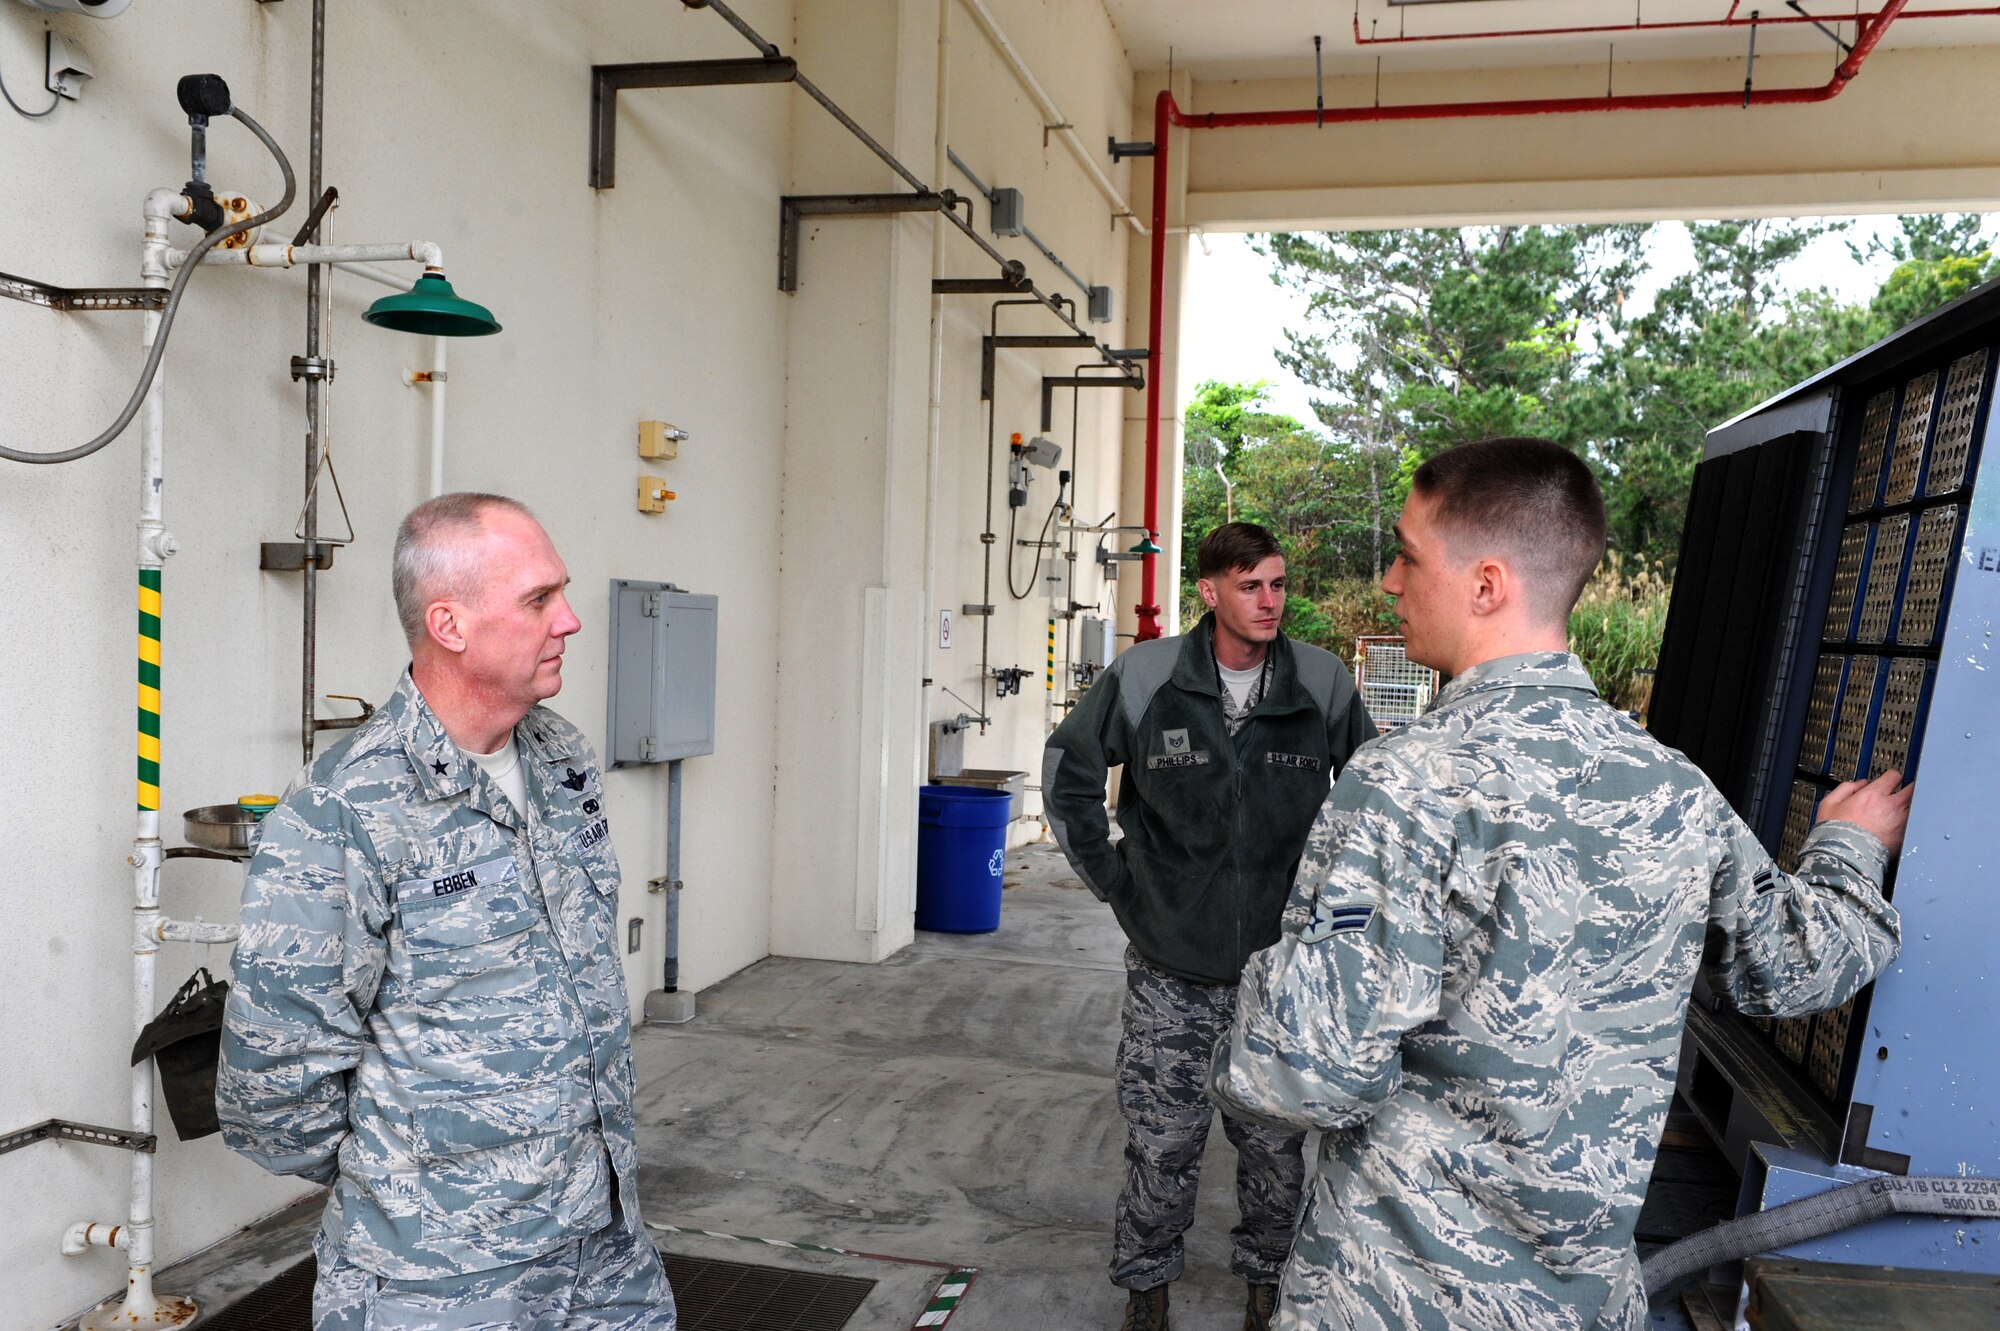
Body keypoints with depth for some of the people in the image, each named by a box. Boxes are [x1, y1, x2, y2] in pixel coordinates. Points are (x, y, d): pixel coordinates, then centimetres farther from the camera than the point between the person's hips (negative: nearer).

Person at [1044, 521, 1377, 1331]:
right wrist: (1110, 878, 4)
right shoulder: (1144, 676, -6)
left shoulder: (1324, 683, -3)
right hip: (1170, 967, -1)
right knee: (1161, 1143, 8)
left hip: (1281, 968, 1)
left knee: (1275, 1142, 12)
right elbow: (1068, 769, 7)